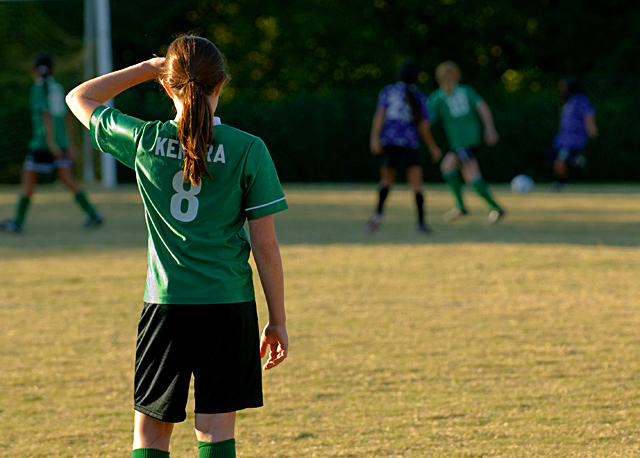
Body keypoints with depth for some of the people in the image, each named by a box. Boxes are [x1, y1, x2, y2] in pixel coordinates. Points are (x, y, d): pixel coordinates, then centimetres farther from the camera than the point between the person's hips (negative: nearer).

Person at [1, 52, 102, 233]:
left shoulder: (39, 88, -9)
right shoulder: (57, 87, 12)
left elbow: (46, 115, -18)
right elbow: (67, 117, 17)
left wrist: (51, 142, -22)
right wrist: (70, 142, 23)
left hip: (42, 142, -7)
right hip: (61, 141, 7)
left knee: (28, 178, 4)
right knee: (68, 179, 3)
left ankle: (18, 222, 9)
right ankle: (93, 214, -9)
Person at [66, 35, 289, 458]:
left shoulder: (144, 141, -2)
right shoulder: (247, 150, -6)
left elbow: (79, 98, 16)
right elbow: (265, 244, -4)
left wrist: (146, 69, 13)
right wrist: (278, 320, 4)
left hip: (166, 307, 1)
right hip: (229, 305, -1)